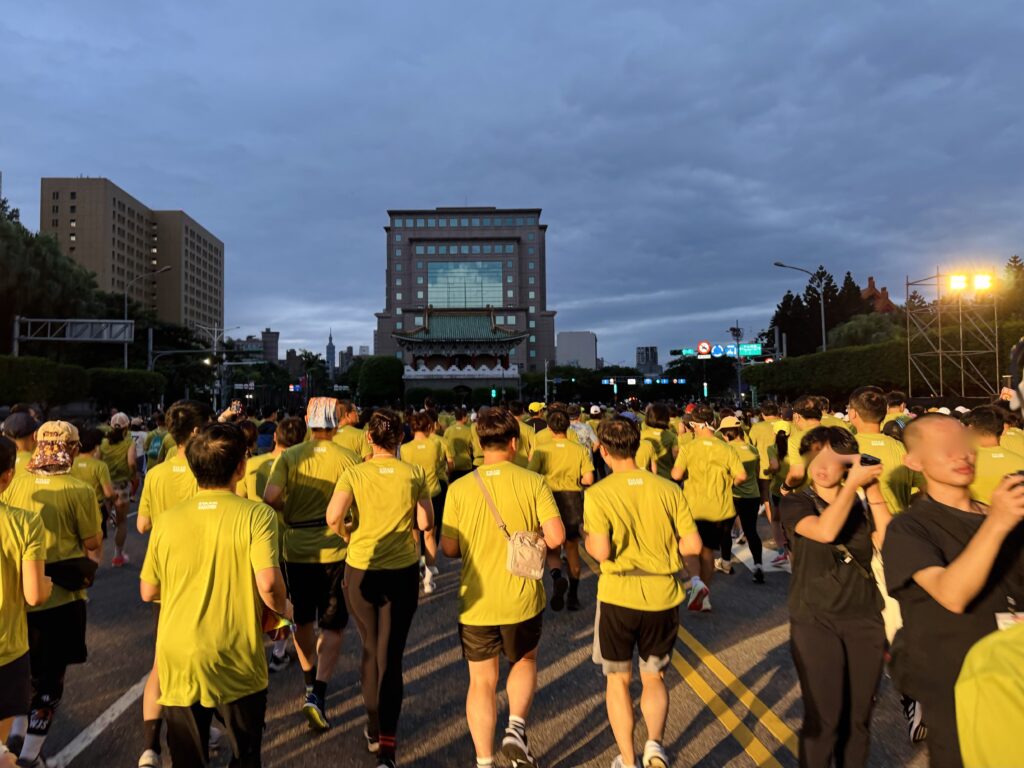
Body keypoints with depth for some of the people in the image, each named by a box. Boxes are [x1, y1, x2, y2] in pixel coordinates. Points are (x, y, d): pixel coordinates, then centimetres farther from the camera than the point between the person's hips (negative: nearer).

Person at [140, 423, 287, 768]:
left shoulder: (168, 520, -3)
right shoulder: (257, 515, -15)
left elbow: (148, 592, 5)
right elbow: (268, 585, -24)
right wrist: (283, 608, -3)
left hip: (178, 662, 3)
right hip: (237, 662, -2)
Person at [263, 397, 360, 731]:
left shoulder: (289, 456, -5)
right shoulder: (348, 459, -9)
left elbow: (270, 497, -16)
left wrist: (287, 512, 4)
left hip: (296, 550, 3)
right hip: (334, 551, -2)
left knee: (303, 620, 23)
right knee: (332, 627, 10)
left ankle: (310, 681, 41)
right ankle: (318, 694, -5)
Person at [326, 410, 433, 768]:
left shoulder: (354, 473, -8)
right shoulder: (414, 473, -6)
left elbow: (333, 516, -20)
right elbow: (425, 523, -5)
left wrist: (345, 533, 0)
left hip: (360, 570, 1)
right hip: (403, 572, 0)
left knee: (370, 650, 21)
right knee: (392, 657, 8)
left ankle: (374, 728, 36)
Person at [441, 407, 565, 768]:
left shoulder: (459, 488, -8)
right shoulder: (533, 482, -11)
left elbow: (449, 548, -4)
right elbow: (556, 537, -14)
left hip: (475, 601, 1)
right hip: (522, 599, 0)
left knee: (482, 681, 17)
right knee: (524, 661, 27)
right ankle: (516, 729, 9)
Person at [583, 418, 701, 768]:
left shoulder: (598, 494, -12)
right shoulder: (668, 489, -4)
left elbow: (601, 552, -19)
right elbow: (693, 545, -3)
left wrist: (586, 537, 1)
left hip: (618, 597, -2)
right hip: (662, 597, 2)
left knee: (618, 680, 19)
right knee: (654, 677, 22)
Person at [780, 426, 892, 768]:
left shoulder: (863, 504, 7)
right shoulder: (795, 503, -2)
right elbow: (825, 530, -22)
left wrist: (873, 489, -11)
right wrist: (853, 483, -18)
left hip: (865, 619, 3)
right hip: (815, 620, -3)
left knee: (858, 715, 10)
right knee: (823, 716, -4)